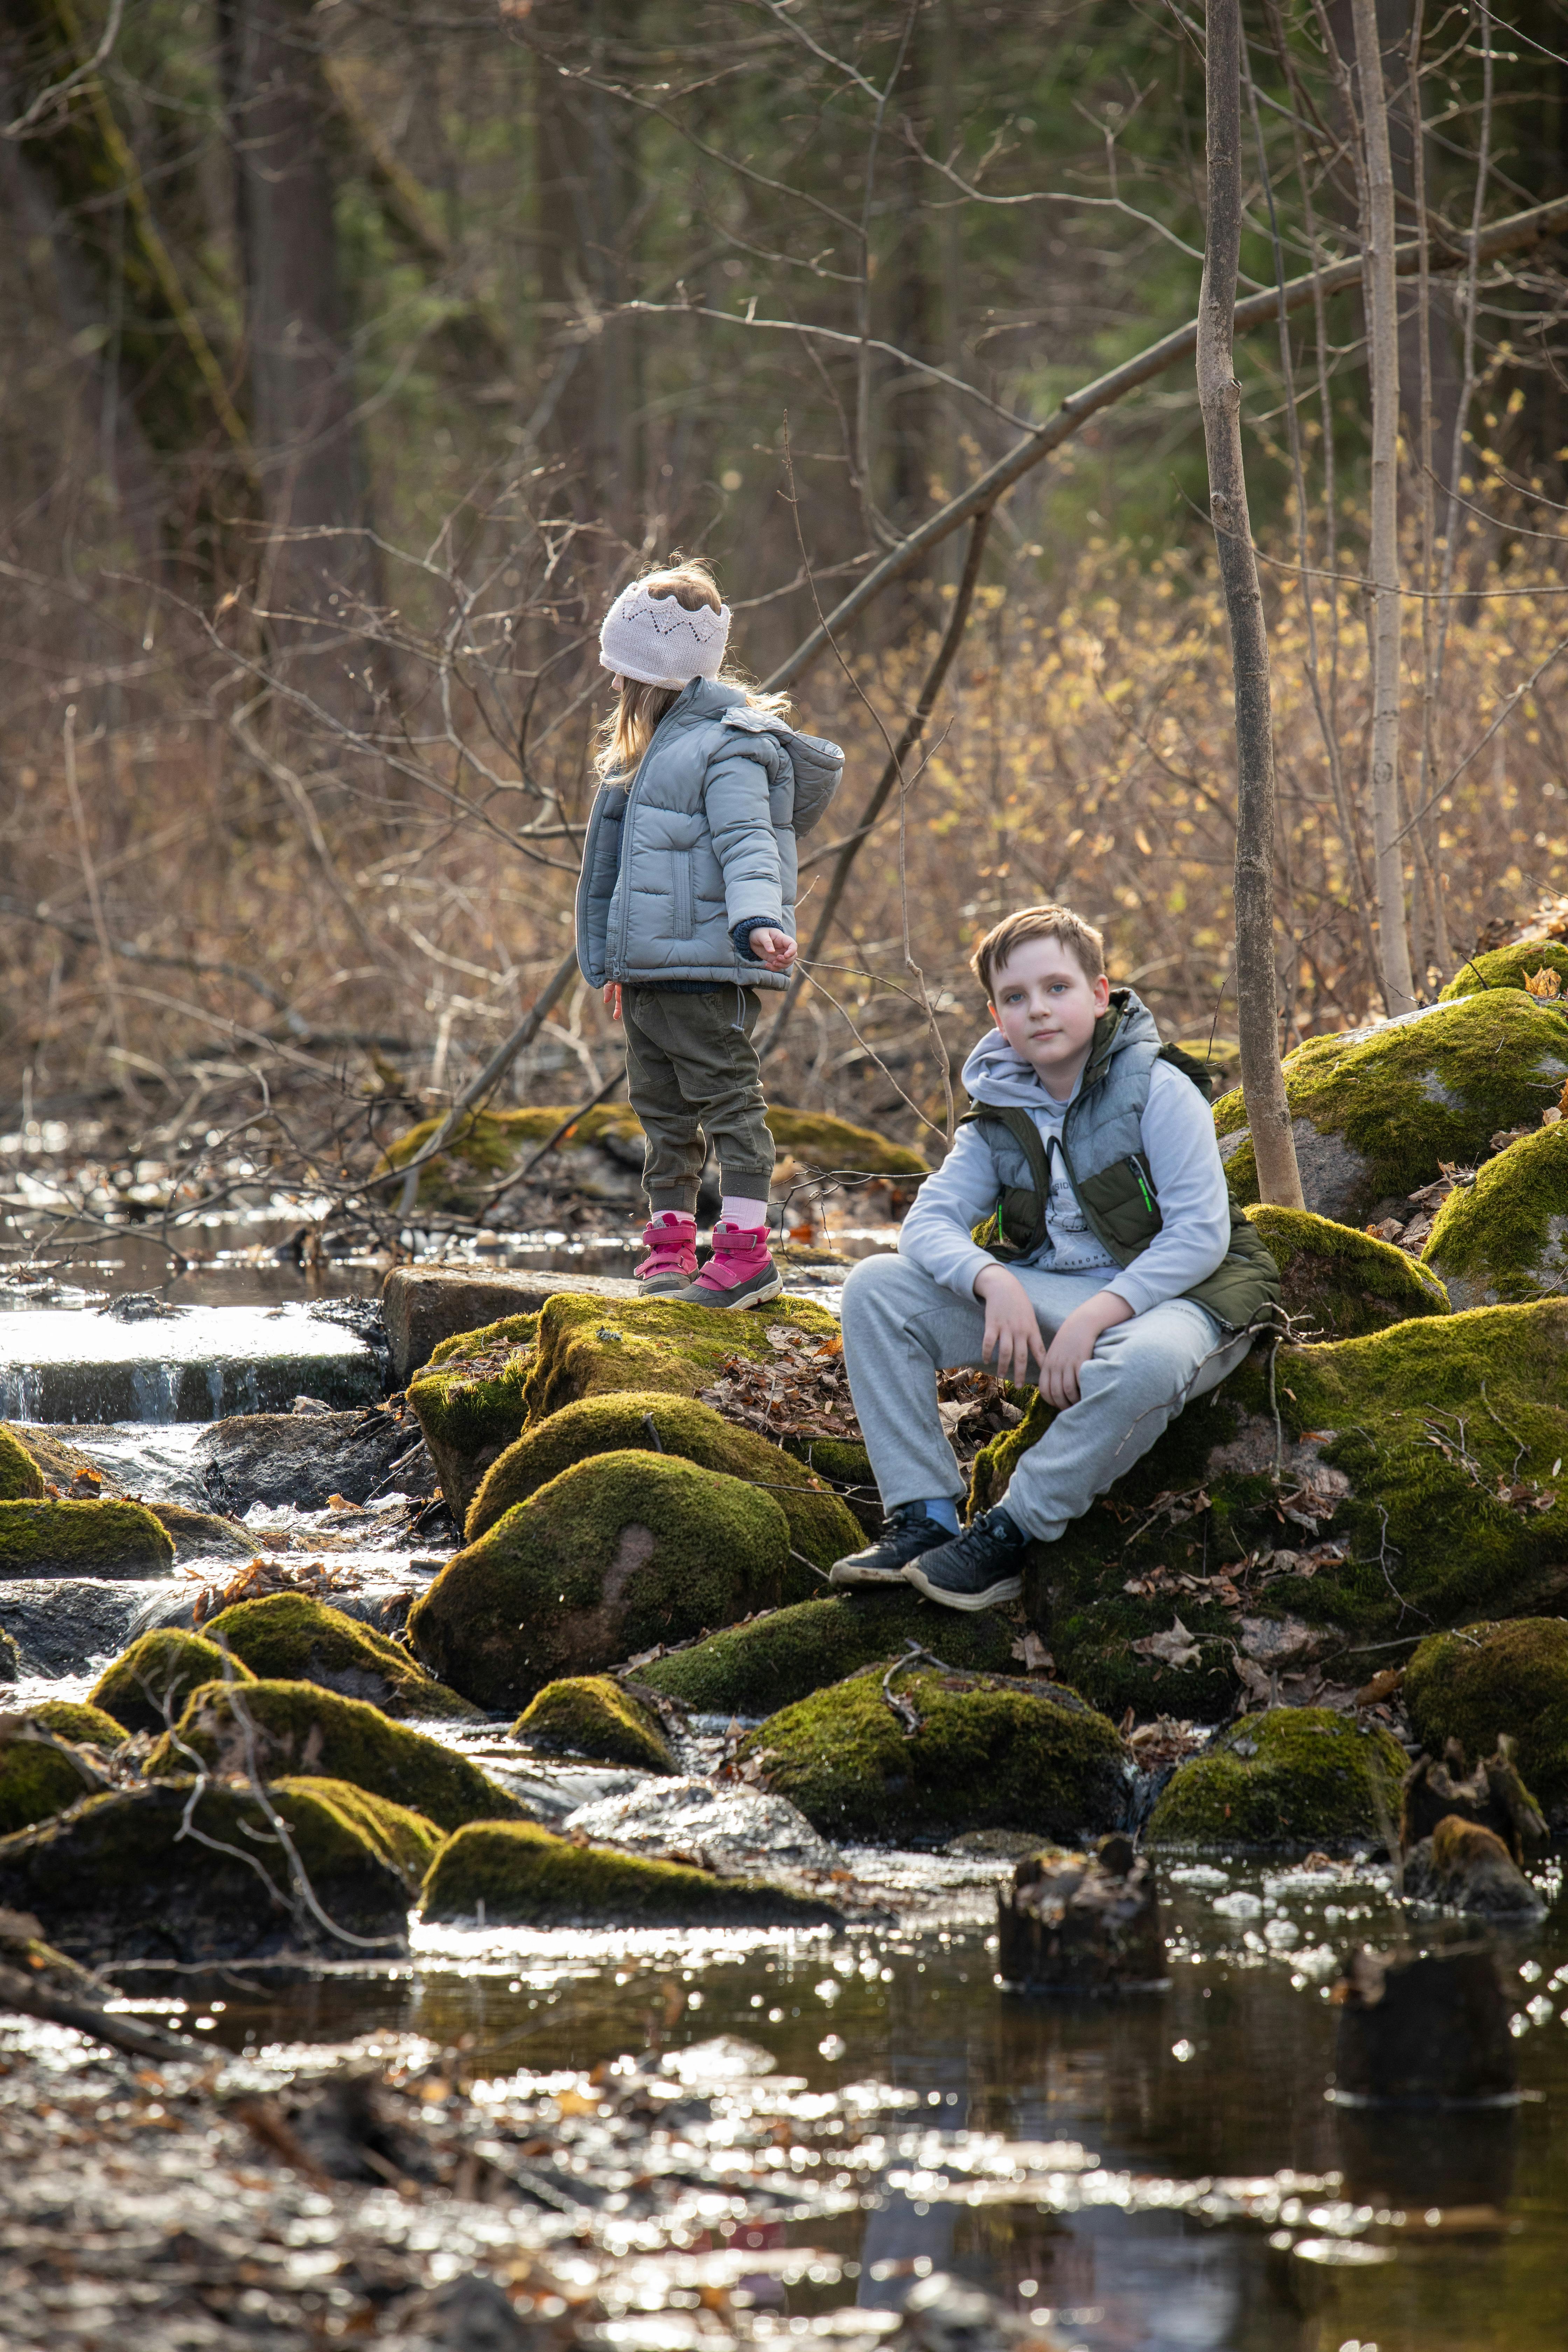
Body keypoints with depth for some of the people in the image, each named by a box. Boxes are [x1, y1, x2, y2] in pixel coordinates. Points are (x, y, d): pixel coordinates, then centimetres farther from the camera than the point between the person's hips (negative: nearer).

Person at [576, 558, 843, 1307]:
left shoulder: (729, 747, -12)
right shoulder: (652, 745, 19)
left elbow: (748, 846, -24)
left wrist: (758, 920, -42)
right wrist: (614, 961, 31)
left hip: (708, 970, -10)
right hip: (648, 971, 10)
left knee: (727, 1101, -7)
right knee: (664, 1111, 13)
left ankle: (747, 1251, -6)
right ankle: (671, 1244, 20)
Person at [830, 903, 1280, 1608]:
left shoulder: (1157, 1090, -10)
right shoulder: (999, 1117, 7)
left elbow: (1202, 1234, -16)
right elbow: (928, 1224, -1)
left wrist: (1098, 1314, -26)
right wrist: (993, 1282, -24)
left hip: (1166, 1295, -6)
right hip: (1045, 1295, 6)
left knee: (1145, 1362, -43)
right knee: (877, 1287, -10)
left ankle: (1009, 1535, -25)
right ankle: (922, 1517, -15)